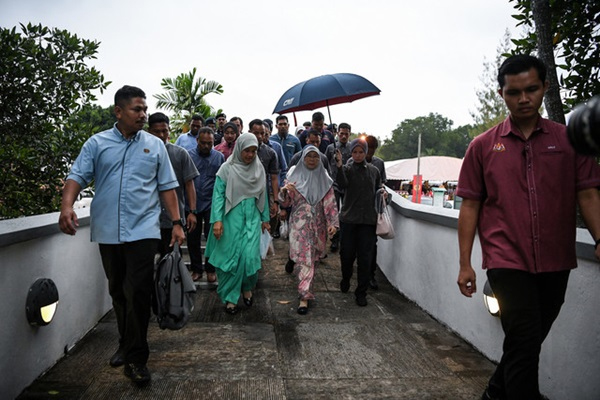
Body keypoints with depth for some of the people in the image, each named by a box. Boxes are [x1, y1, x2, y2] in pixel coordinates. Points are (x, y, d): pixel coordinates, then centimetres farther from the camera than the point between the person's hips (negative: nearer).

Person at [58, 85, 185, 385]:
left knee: (138, 292, -7)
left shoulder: (155, 145, 6)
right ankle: (126, 344, 34)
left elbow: (167, 186, 7)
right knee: (118, 292, 15)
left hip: (142, 230, -2)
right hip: (107, 231, 2)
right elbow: (78, 176, -3)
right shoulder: (97, 143, 6)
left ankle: (135, 359, 4)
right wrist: (67, 205, -22)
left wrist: (176, 222, 0)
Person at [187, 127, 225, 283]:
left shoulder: (219, 157, 3)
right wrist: (190, 203, -2)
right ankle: (196, 269, 23)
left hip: (212, 204, 0)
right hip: (193, 204, 1)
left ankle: (210, 269, 18)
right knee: (193, 238, 8)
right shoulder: (189, 156, 1)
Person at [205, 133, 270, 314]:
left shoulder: (259, 169, 7)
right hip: (232, 218, -2)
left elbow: (263, 195, 13)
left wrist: (265, 218, 14)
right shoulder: (227, 168, -4)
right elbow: (218, 195, -6)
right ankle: (230, 297, 15)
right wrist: (217, 220, -14)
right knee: (231, 257, 1)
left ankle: (247, 289, 23)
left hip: (252, 218, 2)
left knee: (250, 256, -5)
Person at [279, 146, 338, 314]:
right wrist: (284, 190, -19)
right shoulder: (294, 176, 3)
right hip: (300, 223, -2)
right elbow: (286, 202, 2)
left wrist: (333, 222, -7)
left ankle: (304, 297, 17)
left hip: (318, 224, 2)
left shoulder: (324, 179, 6)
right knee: (305, 259, -9)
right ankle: (305, 295, -1)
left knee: (312, 258, 5)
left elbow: (330, 203, 4)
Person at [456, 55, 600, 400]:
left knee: (529, 342, 15)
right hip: (507, 261, -2)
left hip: (556, 263, 3)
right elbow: (470, 206, 3)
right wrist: (465, 264, -1)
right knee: (524, 342, -8)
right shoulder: (483, 146, 2)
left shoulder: (568, 139, 6)